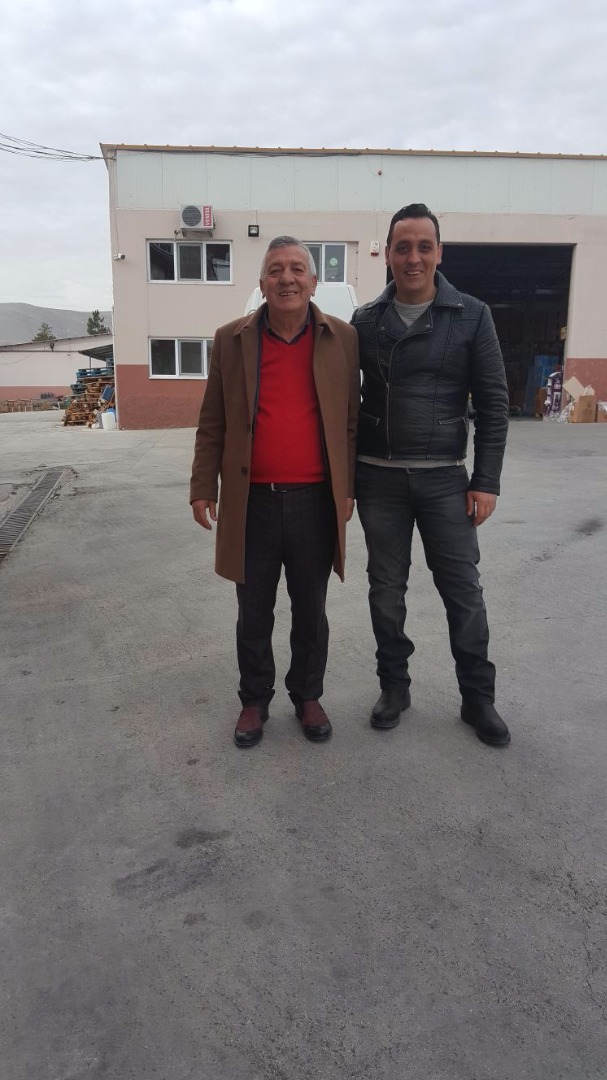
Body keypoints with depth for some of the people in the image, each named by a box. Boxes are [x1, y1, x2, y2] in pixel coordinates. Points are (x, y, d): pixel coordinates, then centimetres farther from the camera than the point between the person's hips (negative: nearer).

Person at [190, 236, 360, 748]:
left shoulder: (342, 339, 3)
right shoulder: (231, 340, 3)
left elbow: (350, 421, 5)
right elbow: (213, 423, 5)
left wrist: (349, 489, 2)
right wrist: (203, 487, 1)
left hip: (315, 501, 0)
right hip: (252, 502, 0)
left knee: (311, 611, 14)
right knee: (253, 614, 12)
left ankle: (308, 696, 32)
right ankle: (255, 701, 30)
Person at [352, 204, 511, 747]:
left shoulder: (471, 316, -1)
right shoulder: (365, 321, 3)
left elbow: (493, 404, -2)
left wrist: (486, 481, -7)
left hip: (444, 478, -1)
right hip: (379, 478, 2)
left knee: (463, 589, 4)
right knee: (386, 588, 10)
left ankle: (479, 697, 21)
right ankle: (394, 686, 27)